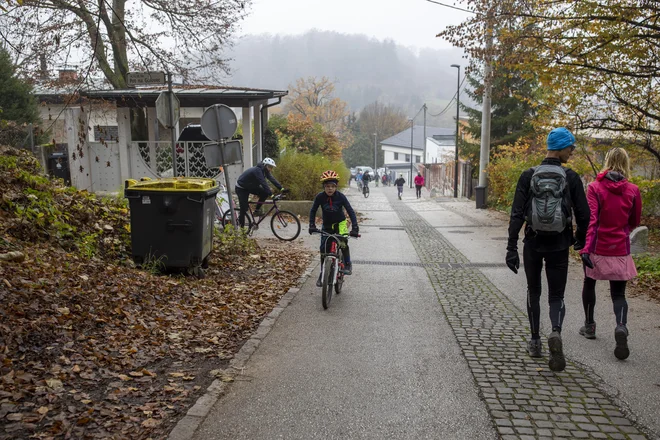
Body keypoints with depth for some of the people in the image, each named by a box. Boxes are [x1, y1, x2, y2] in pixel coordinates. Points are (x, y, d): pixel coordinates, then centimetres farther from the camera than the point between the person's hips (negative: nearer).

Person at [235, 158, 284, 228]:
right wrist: (271, 194, -46)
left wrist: (281, 188, -23)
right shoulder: (257, 170, -32)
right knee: (244, 209, -11)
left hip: (251, 187, 8)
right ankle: (241, 227, 3)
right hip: (241, 188, -8)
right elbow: (263, 183, -41)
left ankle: (257, 211, 1)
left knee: (265, 193, -12)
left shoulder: (265, 171, -7)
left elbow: (272, 179, -12)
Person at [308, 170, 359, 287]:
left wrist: (354, 227, -28)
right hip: (327, 225, 2)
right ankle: (322, 273, 14)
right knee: (323, 249, -2)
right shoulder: (320, 197, -18)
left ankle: (347, 264, -3)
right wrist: (312, 225, -18)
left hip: (340, 223, -2)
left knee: (343, 242, -26)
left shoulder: (340, 196, -21)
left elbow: (350, 211, -19)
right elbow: (313, 211, -7)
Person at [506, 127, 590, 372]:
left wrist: (512, 248, -7)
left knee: (533, 292, 18)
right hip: (559, 245, -1)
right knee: (556, 296, 8)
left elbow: (517, 214, -8)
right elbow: (583, 215, -4)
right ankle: (556, 333, -20)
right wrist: (580, 239, 15)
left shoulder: (528, 176, -4)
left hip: (533, 243, 1)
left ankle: (535, 342, 25)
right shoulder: (571, 178, -5)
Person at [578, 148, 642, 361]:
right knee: (618, 293, 7)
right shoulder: (633, 190, -1)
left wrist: (586, 247, -25)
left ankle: (589, 325, 32)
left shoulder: (594, 188, -8)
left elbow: (591, 219, -19)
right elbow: (634, 222, 9)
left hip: (597, 247, -1)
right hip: (620, 250, 1)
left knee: (589, 284, 21)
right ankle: (621, 326, -20)